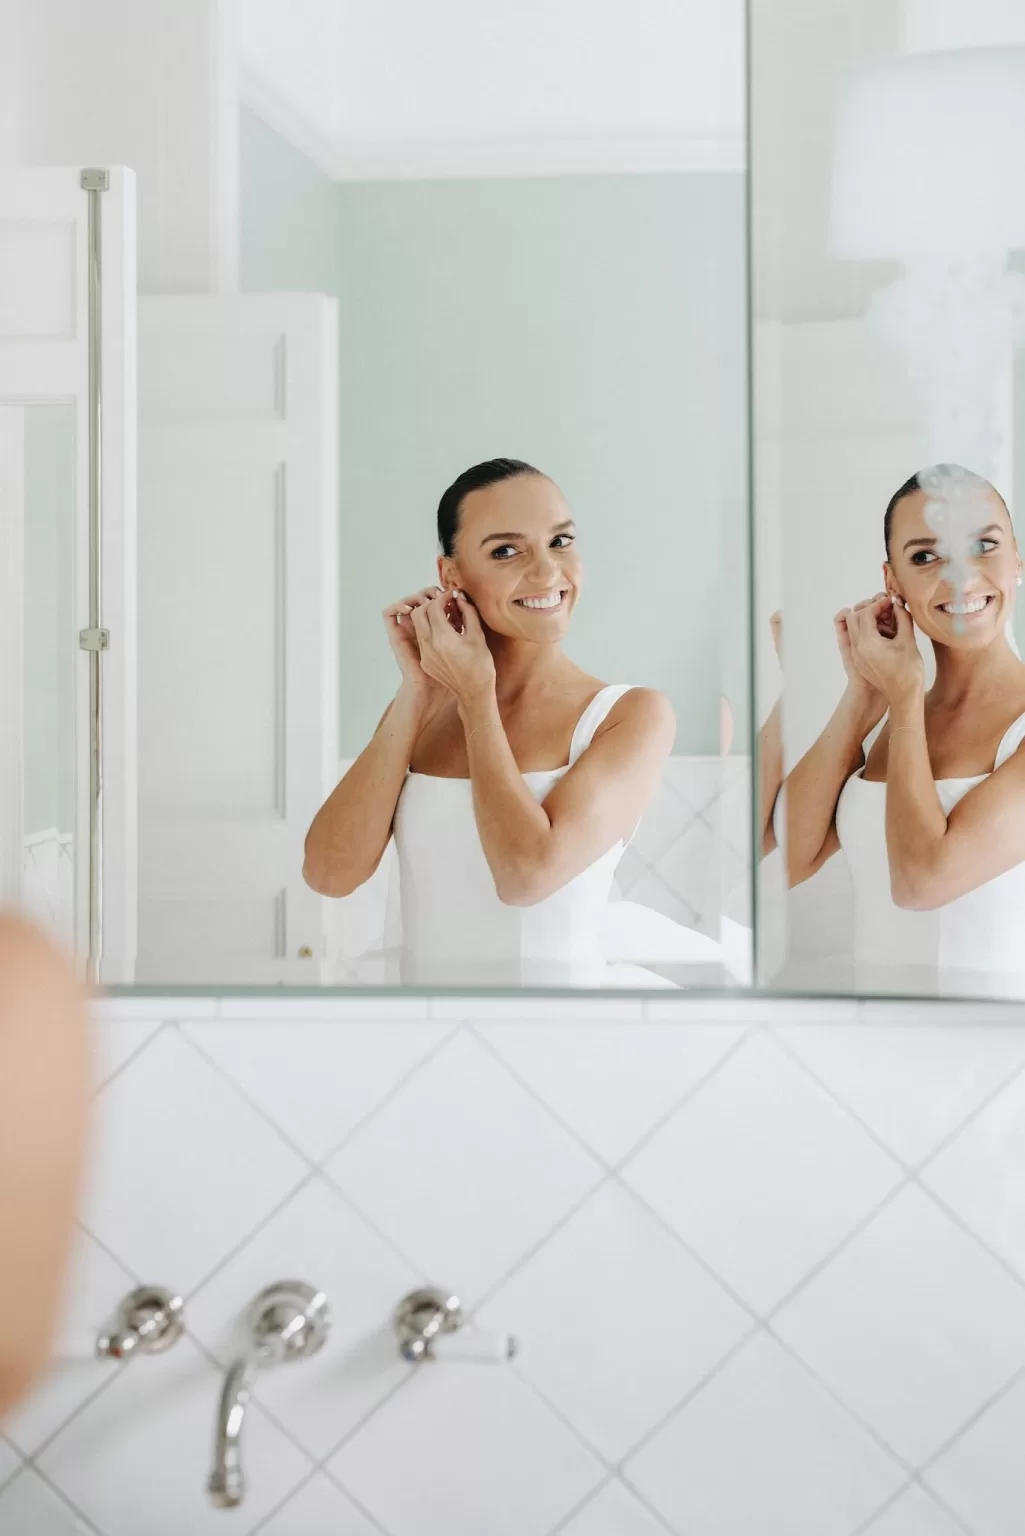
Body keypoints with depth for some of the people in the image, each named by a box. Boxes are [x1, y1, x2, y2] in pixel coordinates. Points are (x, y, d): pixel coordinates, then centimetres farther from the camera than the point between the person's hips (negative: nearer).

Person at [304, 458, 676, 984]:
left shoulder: (635, 715, -8)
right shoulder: (418, 709, 2)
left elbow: (528, 872, -20)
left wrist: (476, 697, -12)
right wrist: (415, 690, -9)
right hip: (419, 975, 4)